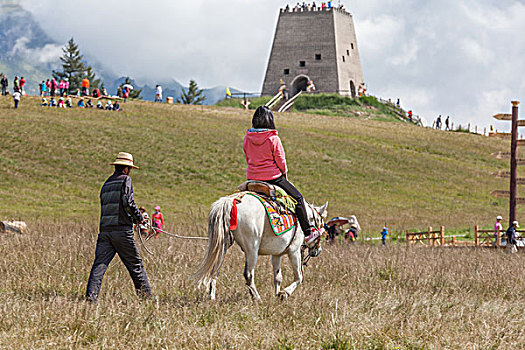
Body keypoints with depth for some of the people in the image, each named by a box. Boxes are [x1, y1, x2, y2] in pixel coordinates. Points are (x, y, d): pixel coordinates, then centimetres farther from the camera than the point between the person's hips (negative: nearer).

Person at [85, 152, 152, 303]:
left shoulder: (106, 184, 20)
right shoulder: (125, 180, -2)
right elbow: (127, 202, -15)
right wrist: (139, 218, 0)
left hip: (105, 230, 6)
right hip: (121, 230, -6)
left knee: (100, 263, -3)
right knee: (135, 264, 6)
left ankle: (91, 295, -15)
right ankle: (145, 295, 12)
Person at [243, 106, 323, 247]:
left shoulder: (247, 138, -1)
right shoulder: (273, 139, -15)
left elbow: (248, 159, 10)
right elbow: (281, 161, -9)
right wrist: (284, 173, 11)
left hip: (252, 178, 5)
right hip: (273, 177, -5)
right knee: (298, 198, 11)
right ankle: (307, 233, 13)